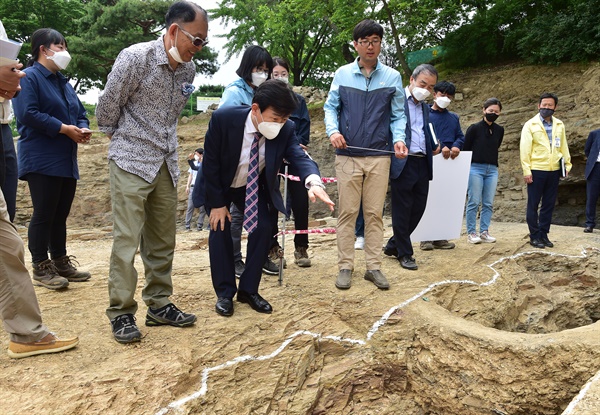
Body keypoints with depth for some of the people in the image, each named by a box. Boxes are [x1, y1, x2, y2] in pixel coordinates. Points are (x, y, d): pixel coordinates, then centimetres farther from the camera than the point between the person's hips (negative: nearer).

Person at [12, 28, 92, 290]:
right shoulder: (29, 77, -6)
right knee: (44, 215, -4)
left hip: (67, 160, 8)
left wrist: (83, 129, -1)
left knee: (61, 215, 12)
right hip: (42, 160, -8)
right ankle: (40, 268, 5)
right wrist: (64, 128, -18)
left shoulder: (63, 81, 21)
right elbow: (28, 114, -19)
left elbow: (80, 113, 21)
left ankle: (61, 263, 20)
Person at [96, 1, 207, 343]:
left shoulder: (189, 69, 5)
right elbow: (108, 105, -3)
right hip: (131, 162, -6)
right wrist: (118, 138, 10)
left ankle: (159, 305, 22)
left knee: (163, 239, 10)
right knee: (127, 239, -4)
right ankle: (121, 313, 8)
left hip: (166, 163, 6)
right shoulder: (135, 58, -14)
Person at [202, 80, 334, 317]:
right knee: (220, 229, -10)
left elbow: (299, 156, -37)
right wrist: (217, 203, -19)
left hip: (254, 186, 2)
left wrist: (313, 181, -61)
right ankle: (225, 293, 6)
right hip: (219, 185, -2)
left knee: (263, 228, -10)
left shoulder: (285, 129, -23)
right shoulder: (223, 119, -31)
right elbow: (210, 163, -22)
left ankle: (248, 290, 6)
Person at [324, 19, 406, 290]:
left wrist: (399, 138, -10)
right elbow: (330, 107, 9)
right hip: (347, 155, -1)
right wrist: (333, 130, -11)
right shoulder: (342, 74, 5)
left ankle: (374, 267, 13)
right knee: (347, 212, 2)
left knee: (375, 214, 5)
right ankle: (345, 266, 10)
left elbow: (398, 115, 9)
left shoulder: (392, 77, 7)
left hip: (379, 156, 1)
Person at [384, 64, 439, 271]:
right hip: (403, 163, -7)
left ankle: (393, 245, 24)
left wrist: (434, 147, 7)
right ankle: (404, 253, 14)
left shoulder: (425, 107, 21)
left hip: (423, 164, 7)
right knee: (402, 211, 1)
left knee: (418, 209, 9)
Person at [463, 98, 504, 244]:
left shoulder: (499, 130, 10)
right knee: (474, 202, -3)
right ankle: (471, 233, 3)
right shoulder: (474, 128, -2)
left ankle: (484, 232, 13)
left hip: (492, 169, 4)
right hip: (475, 168, -4)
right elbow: (465, 148, 1)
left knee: (488, 203, 5)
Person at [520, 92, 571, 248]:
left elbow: (563, 146, 14)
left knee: (549, 205, 7)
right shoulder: (530, 125, -1)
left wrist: (567, 164, 7)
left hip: (554, 171, 4)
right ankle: (534, 236, 9)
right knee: (533, 205, 1)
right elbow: (525, 149, -5)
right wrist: (526, 171, -11)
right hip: (536, 171, -4)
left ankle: (543, 234, 17)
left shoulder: (559, 125, 12)